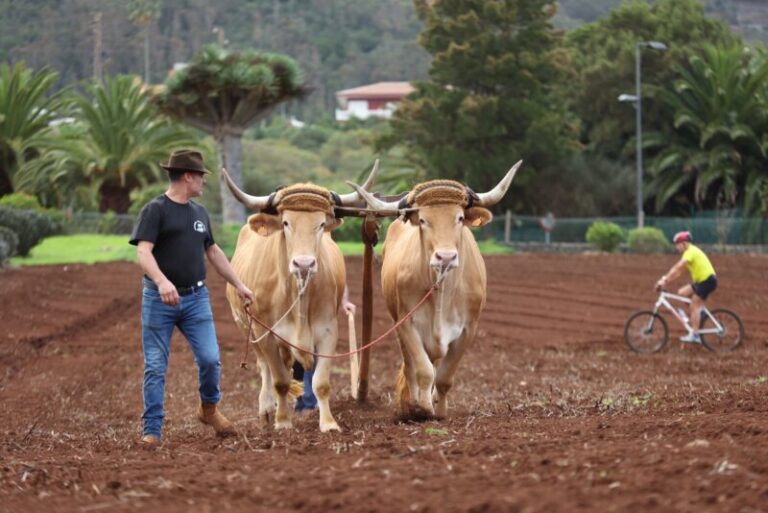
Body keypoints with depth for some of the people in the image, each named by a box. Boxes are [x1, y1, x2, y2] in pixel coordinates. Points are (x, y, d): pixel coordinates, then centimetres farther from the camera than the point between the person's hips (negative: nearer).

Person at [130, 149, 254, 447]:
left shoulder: (200, 213, 15)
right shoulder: (155, 211, -6)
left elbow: (213, 252, 26)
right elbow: (143, 252, -18)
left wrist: (238, 284, 24)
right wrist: (162, 281, -34)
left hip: (196, 298, 5)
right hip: (159, 299, -5)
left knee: (210, 359, -5)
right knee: (155, 366, -1)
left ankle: (209, 409, 21)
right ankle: (152, 431, 5)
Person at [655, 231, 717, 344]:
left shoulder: (691, 252, -14)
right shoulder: (690, 251, 17)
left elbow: (678, 268, -24)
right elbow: (677, 268, 17)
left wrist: (665, 280, -25)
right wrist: (665, 278, 8)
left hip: (707, 280, -9)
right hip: (702, 280, 9)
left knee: (694, 306, -10)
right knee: (682, 292, 6)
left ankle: (694, 335, -12)